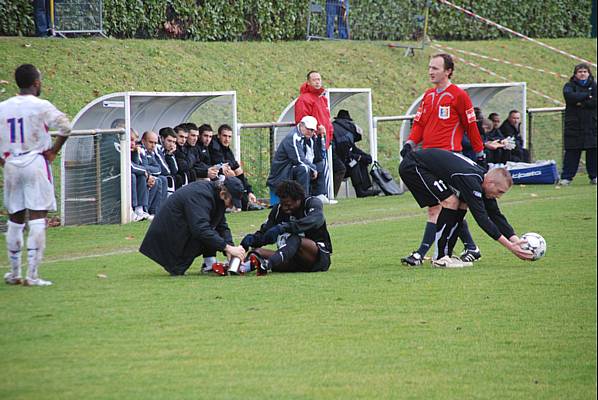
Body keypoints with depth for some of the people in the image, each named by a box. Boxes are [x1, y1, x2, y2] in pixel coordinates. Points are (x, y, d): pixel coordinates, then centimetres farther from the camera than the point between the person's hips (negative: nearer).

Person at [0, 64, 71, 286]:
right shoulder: (41, 106, -7)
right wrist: (54, 151, -3)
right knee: (37, 218, -4)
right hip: (36, 162, -4)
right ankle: (32, 275, -9)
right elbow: (65, 127, -15)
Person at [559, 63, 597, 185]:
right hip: (573, 125, -1)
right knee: (571, 152, -3)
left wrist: (580, 103, -11)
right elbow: (570, 96, -15)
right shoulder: (569, 86, 7)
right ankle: (566, 177, 0)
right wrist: (587, 96, -10)